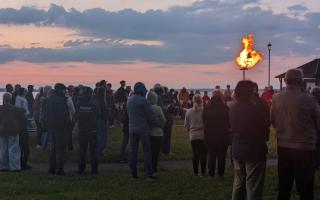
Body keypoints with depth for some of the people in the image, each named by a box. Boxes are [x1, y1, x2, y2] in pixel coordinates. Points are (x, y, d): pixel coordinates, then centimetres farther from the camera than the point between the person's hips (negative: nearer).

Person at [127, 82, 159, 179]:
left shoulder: (129, 100, 7)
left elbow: (129, 114, 12)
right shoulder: (143, 100, -14)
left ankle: (133, 173, 10)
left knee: (133, 151, 9)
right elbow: (150, 115, -10)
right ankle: (149, 173, -1)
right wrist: (157, 124, 5)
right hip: (143, 129, -6)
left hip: (132, 129, 6)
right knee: (147, 151, 0)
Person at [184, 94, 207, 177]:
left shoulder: (188, 112, -2)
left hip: (193, 136, 2)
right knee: (203, 154, 6)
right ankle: (203, 172, 5)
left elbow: (186, 124, 6)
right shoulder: (204, 111, -11)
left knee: (195, 154, 11)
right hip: (203, 135, -2)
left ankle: (195, 172, 13)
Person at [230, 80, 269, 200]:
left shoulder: (233, 109, 4)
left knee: (239, 183, 17)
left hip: (237, 151, 7)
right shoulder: (253, 109, -19)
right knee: (253, 186, -3)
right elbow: (264, 126, -10)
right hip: (254, 151, -7)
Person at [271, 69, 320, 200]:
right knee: (305, 189, 5)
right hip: (305, 148, -4)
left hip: (283, 147, 4)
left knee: (284, 187, 13)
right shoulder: (308, 99, -13)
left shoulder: (276, 99, -4)